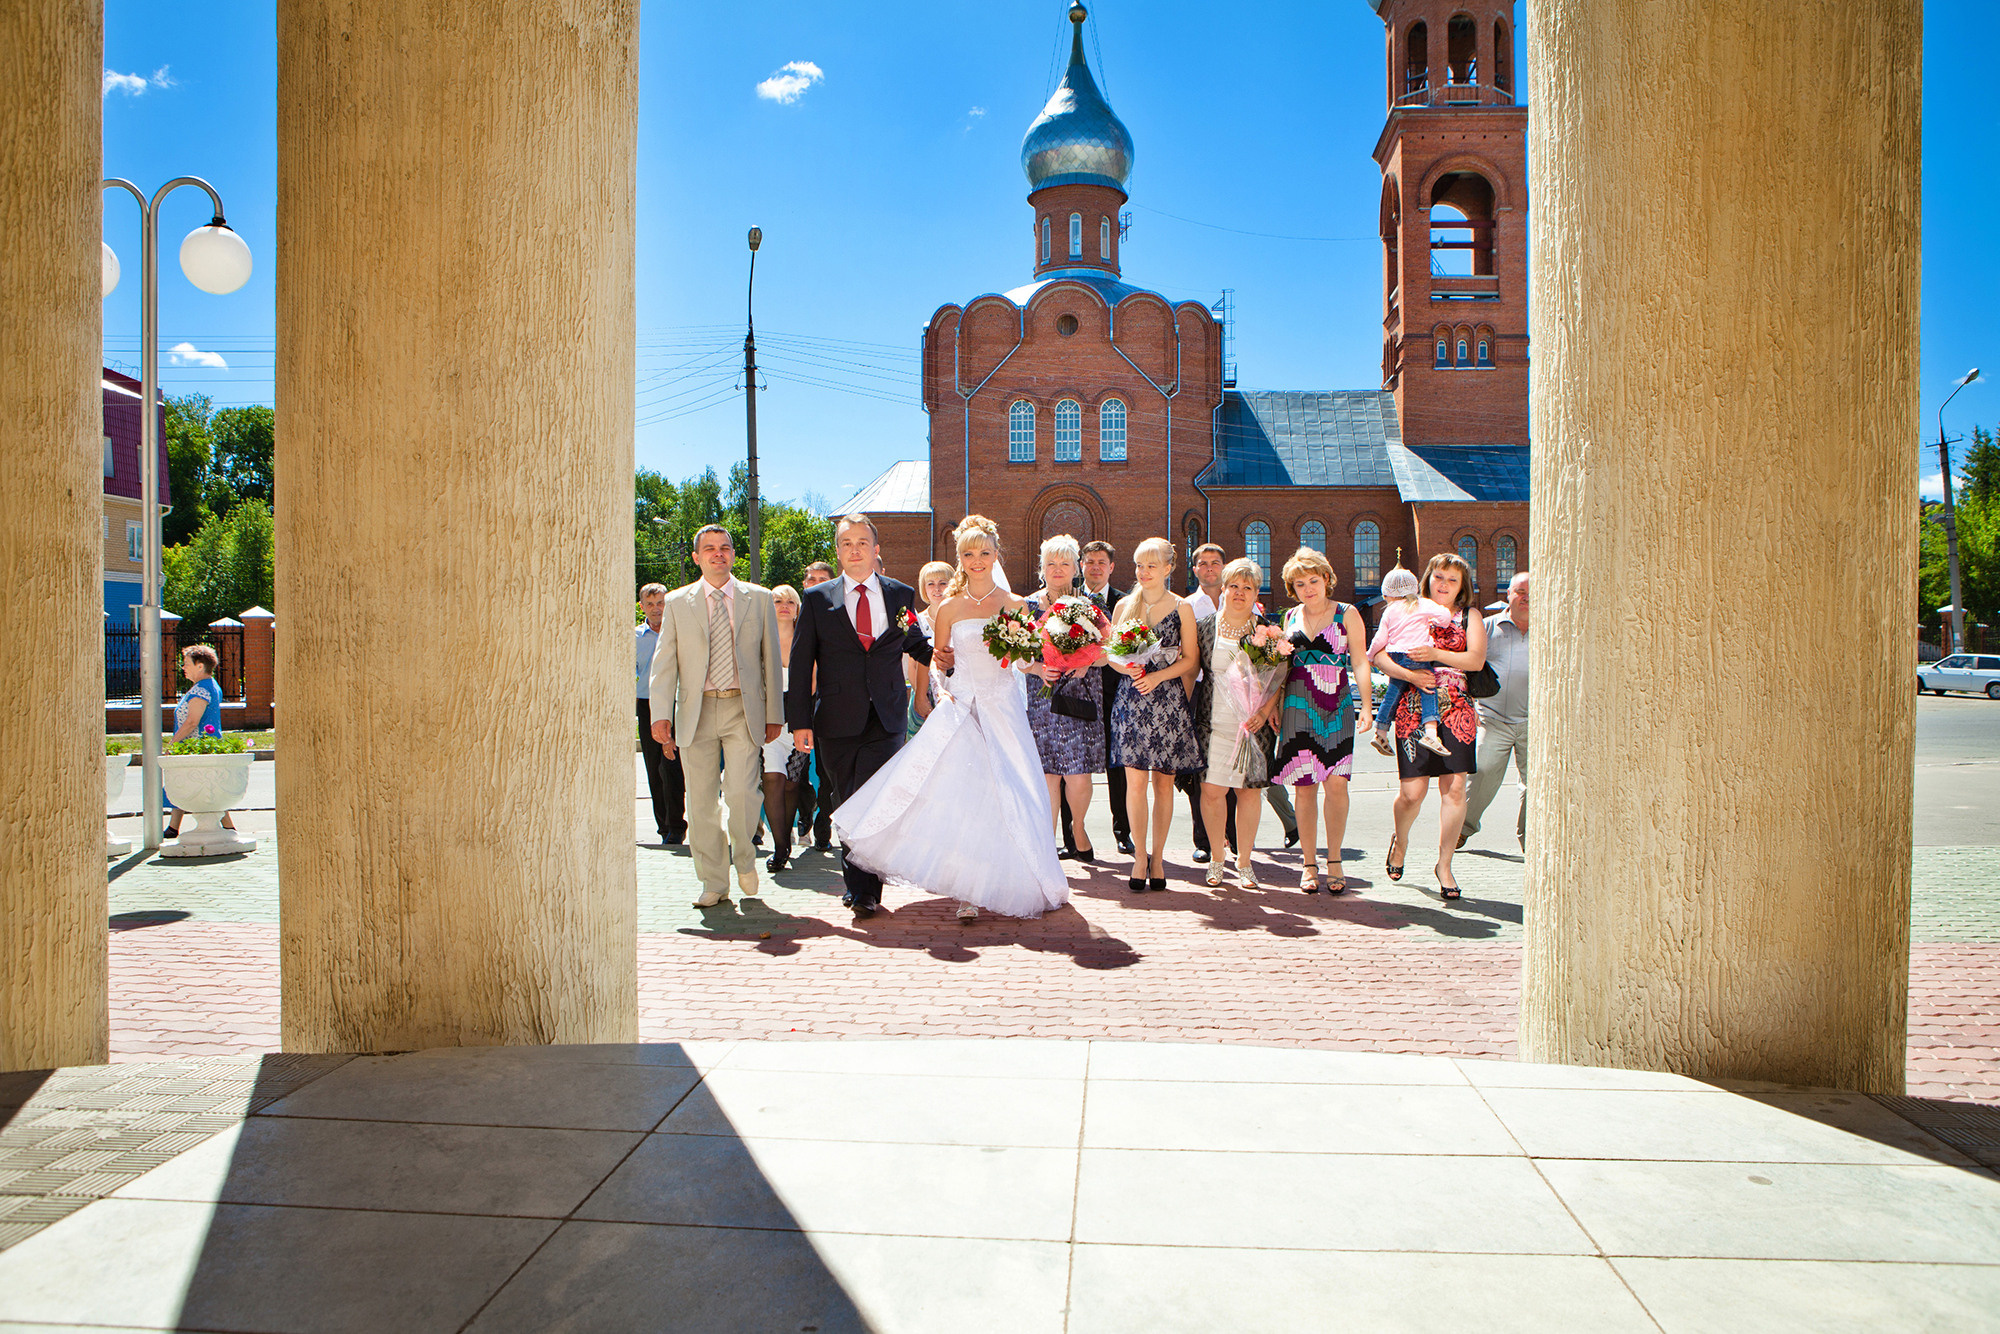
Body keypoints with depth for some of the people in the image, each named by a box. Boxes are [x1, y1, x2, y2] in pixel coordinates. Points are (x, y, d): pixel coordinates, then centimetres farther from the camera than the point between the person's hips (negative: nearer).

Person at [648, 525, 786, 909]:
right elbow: (664, 662, 6)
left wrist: (774, 713, 5)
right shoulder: (677, 603, 10)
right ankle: (714, 883, 16)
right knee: (701, 802, 3)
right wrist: (662, 715, -5)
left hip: (743, 709, -1)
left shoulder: (759, 599, 9)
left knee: (741, 793, -13)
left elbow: (771, 659, 9)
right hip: (696, 711, 1)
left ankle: (744, 858, 17)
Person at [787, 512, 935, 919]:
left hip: (885, 720, -1)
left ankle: (866, 890, -1)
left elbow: (916, 644, 20)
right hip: (836, 722, 1)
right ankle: (854, 881, 26)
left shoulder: (901, 594, 8)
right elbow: (801, 663, 3)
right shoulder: (817, 599, 5)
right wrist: (800, 721, -4)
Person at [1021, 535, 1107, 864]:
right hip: (1043, 697, 1)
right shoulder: (1029, 605, 7)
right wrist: (1038, 669, -13)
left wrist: (1087, 662, -13)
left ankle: (1078, 829, 21)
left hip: (1081, 695, 0)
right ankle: (1049, 839, 15)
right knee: (1048, 773, 1)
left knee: (1079, 776, -5)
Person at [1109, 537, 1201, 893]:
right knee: (1135, 781, -5)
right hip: (1132, 700, 1)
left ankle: (1157, 856, 13)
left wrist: (1158, 676, -13)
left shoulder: (1181, 607, 4)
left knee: (1163, 781, 3)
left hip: (1169, 700, -1)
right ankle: (1140, 855, 7)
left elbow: (1190, 659, 2)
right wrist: (1125, 667, -10)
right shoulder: (1125, 605, 9)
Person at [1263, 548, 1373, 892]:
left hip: (1337, 707, -2)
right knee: (1305, 786, 0)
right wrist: (1274, 702, 8)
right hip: (1298, 707, 2)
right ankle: (1309, 863, 8)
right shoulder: (1291, 617, 14)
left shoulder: (1347, 614, 5)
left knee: (1336, 783, -8)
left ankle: (1333, 860, 5)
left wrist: (1367, 706, -8)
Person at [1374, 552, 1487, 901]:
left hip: (1456, 710, 1)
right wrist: (1409, 674, -14)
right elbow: (1378, 655, 1)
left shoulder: (1469, 617, 12)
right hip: (1413, 709, -1)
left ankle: (1444, 864, 10)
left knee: (1454, 787, -4)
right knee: (1413, 791, -5)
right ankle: (1400, 839, 27)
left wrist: (1436, 654, -17)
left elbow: (1476, 659, -4)